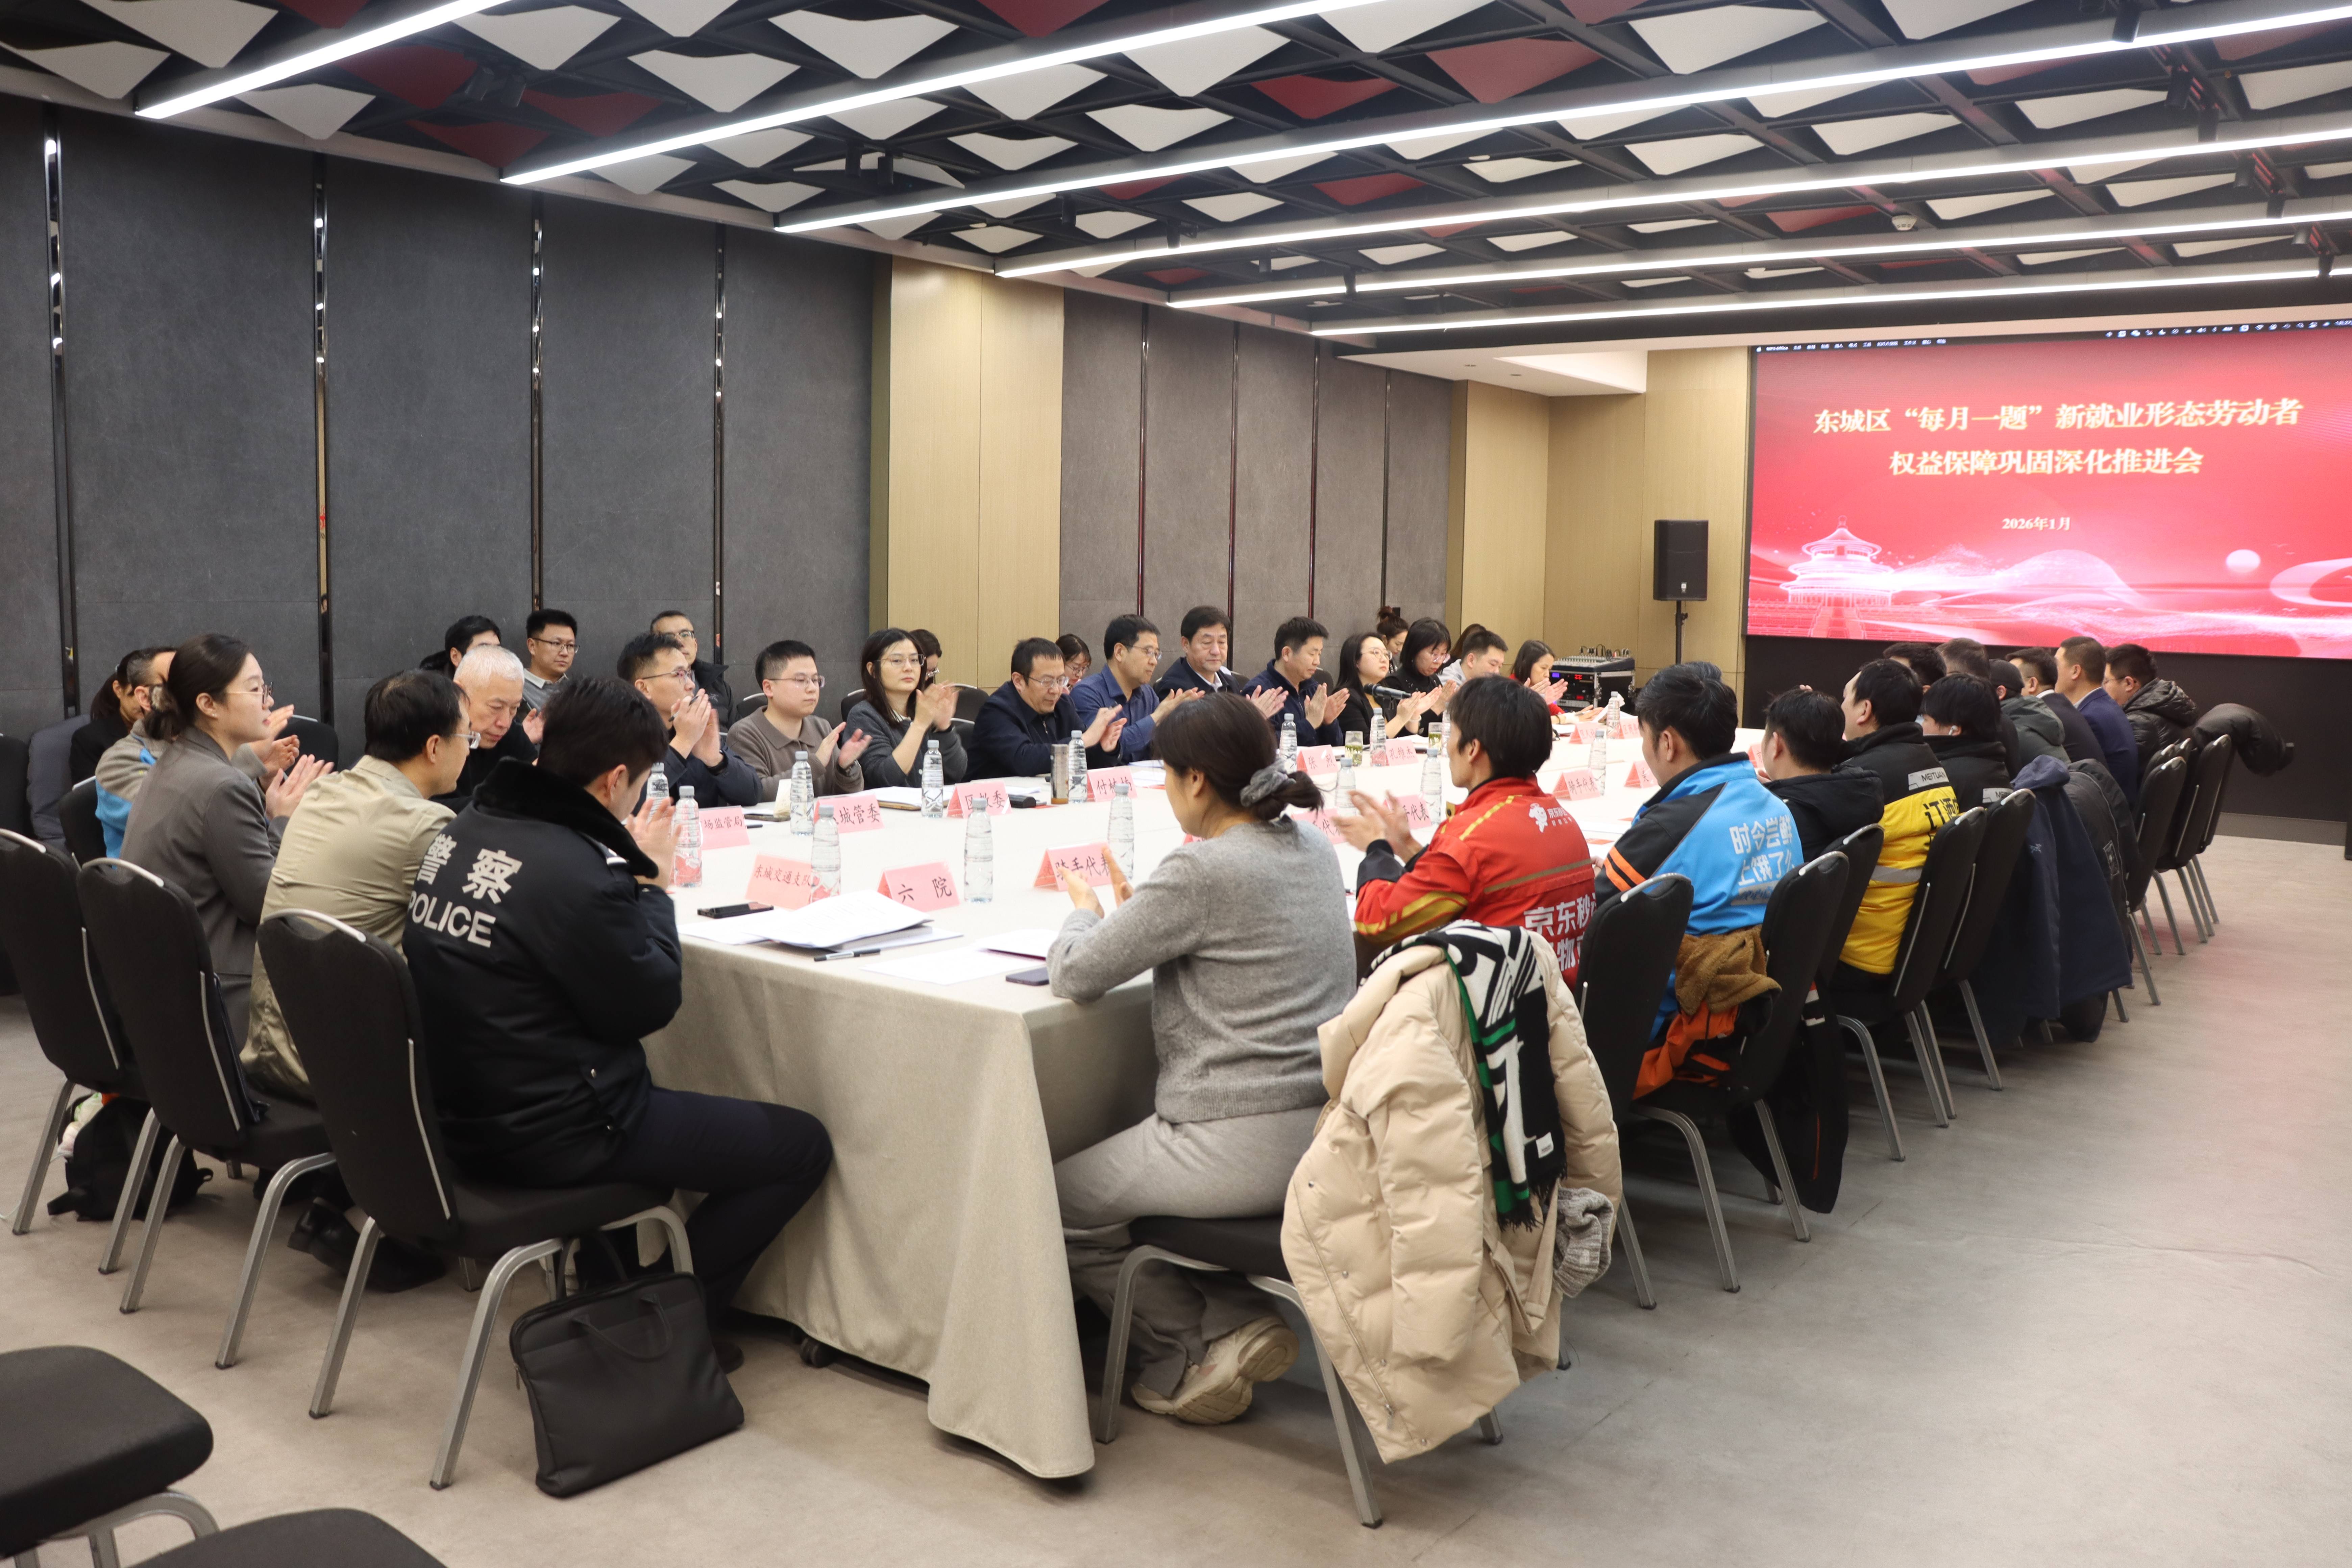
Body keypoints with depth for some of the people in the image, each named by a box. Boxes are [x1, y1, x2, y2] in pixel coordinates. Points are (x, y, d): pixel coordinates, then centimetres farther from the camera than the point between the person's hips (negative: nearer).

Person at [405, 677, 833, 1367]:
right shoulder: (574, 871, -26)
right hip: (550, 1139, -9)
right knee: (804, 1144, -1)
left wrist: (630, 872, 6)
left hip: (464, 1111, 10)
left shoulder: (461, 831, 1)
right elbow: (650, 1005, -14)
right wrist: (651, 881, -4)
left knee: (651, 1098, 37)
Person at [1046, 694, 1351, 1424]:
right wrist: (1138, 912, 15)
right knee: (1134, 1172, 30)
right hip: (1324, 1125, 9)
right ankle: (1235, 1321, 16)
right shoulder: (1312, 848, 7)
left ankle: (1191, 1355, 16)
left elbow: (1076, 974, -12)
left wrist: (1087, 912, 8)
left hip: (1246, 1143, -9)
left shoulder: (1201, 869, -19)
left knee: (1058, 1203, 13)